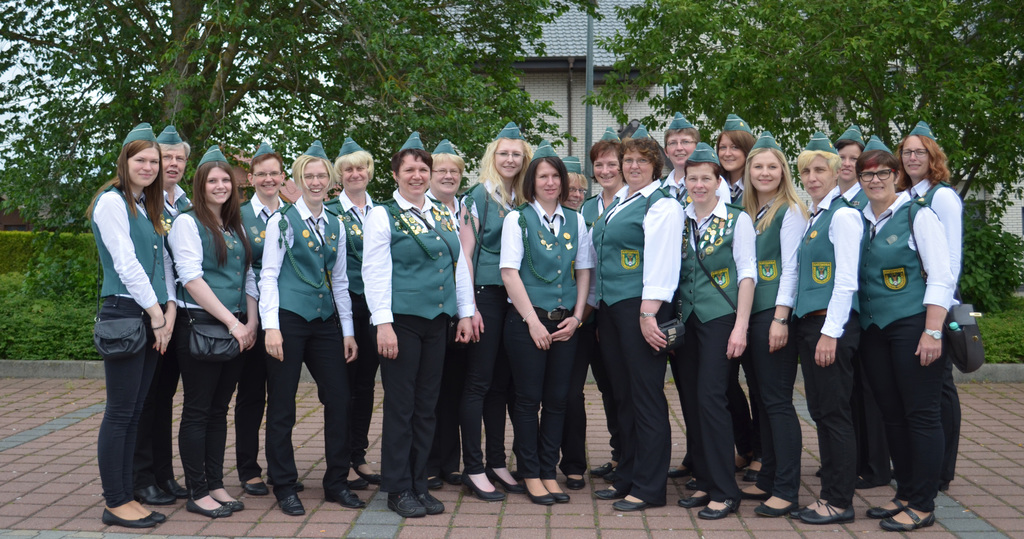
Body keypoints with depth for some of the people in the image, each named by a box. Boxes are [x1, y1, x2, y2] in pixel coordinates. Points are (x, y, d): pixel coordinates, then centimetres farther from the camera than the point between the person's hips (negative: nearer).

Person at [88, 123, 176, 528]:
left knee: (134, 412, 10)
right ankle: (115, 504, 4)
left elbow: (162, 260, 16)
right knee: (120, 412, -3)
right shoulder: (112, 202, -6)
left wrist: (169, 307, 3)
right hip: (124, 313, -8)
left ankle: (126, 496, 17)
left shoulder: (148, 207, 19)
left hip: (152, 317, 8)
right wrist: (155, 311, -9)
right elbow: (126, 263, -12)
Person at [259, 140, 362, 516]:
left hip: (325, 320, 5)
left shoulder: (335, 225, 13)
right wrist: (270, 327, -15)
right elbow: (268, 276, -6)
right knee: (281, 407, 2)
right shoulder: (283, 221, -2)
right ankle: (285, 487, 15)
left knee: (339, 400, 4)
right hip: (289, 319, -5)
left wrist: (348, 331, 11)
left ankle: (337, 482, 17)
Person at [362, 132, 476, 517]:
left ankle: (419, 484, 19)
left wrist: (465, 313, 10)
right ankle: (398, 489, 11)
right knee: (400, 406, 0)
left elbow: (460, 266, 16)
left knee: (427, 405, 9)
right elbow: (375, 273, -8)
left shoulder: (443, 215, 14)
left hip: (437, 320, 5)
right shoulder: (383, 216, -2)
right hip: (401, 320, -5)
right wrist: (383, 324, -15)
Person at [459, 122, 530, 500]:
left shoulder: (523, 200, 14)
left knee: (502, 382, 11)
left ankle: (496, 462, 19)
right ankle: (472, 468, 3)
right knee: (479, 381, -4)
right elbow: (466, 252, -7)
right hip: (486, 294, -6)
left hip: (515, 297, 6)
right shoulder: (479, 196, -4)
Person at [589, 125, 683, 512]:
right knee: (622, 395, 13)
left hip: (641, 307, -8)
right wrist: (595, 302, 20)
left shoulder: (662, 204, -7)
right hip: (610, 307, 9)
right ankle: (627, 477, 24)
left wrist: (648, 313, -22)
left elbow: (660, 262, -16)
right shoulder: (618, 202, 19)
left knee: (646, 396, -3)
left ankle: (649, 487, 5)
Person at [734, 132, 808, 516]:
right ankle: (768, 479, 20)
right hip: (753, 313, 8)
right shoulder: (748, 214, 17)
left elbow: (790, 269, -12)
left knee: (778, 400, -7)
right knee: (764, 398, 12)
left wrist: (780, 319, -18)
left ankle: (787, 490, -2)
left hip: (776, 313, -8)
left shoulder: (790, 212, -6)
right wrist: (745, 319, 12)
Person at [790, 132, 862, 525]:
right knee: (819, 412, 12)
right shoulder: (811, 218, 16)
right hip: (808, 322, 9)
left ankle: (840, 502, 6)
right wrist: (805, 327, 15)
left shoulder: (843, 216, -10)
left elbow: (846, 281, -17)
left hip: (832, 324, -9)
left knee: (834, 413, -3)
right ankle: (829, 492, 21)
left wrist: (830, 333, -19)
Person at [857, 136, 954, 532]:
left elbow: (941, 277, -10)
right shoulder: (859, 221, 11)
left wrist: (932, 332, -16)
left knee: (921, 414, -1)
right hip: (874, 330, 6)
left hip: (913, 325, -6)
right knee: (892, 415, 11)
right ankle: (904, 494, 22)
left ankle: (923, 504, 7)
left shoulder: (918, 214, -5)